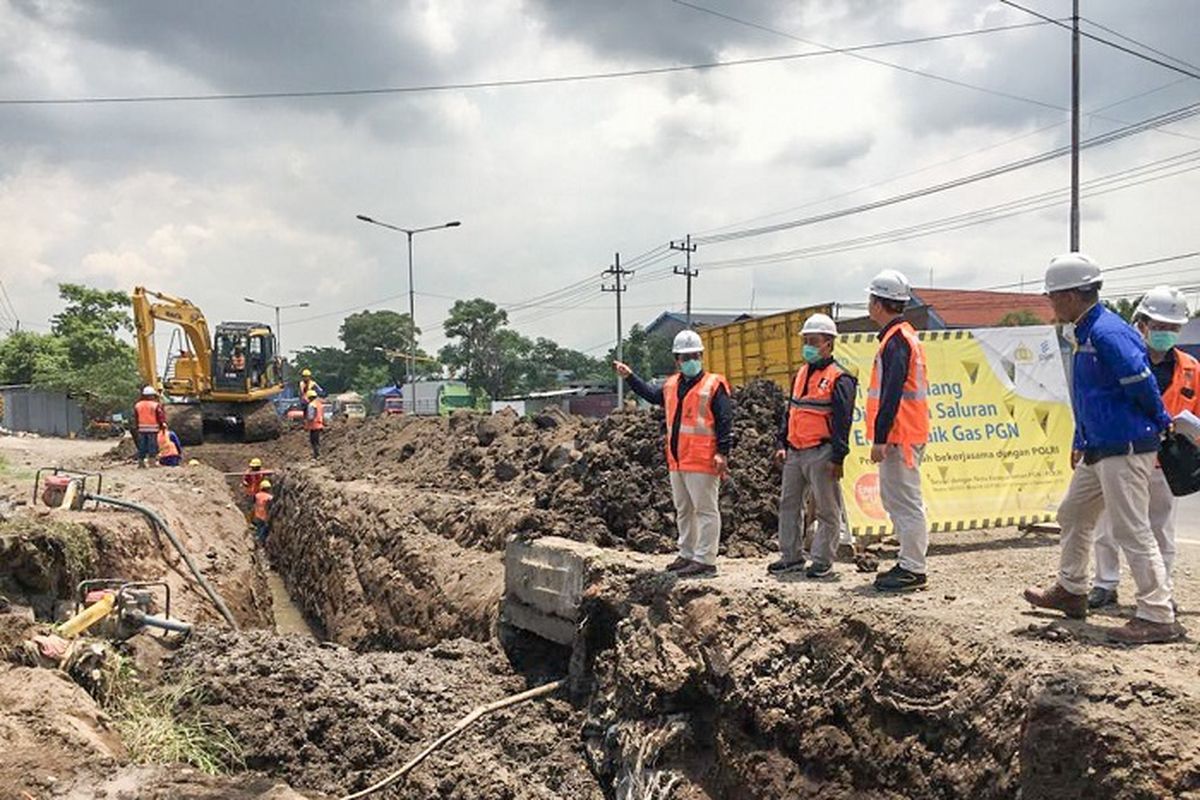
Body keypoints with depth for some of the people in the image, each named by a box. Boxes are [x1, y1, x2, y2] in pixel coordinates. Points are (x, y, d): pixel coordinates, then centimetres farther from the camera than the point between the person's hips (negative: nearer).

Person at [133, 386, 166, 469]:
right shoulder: (156, 405, -7)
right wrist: (163, 425, 0)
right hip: (153, 428, -4)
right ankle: (152, 461, -3)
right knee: (152, 445, 0)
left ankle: (140, 462, 10)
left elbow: (135, 418, 12)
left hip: (141, 428, 4)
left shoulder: (137, 405, 7)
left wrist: (137, 426, 20)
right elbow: (161, 417, -8)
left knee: (141, 446, 9)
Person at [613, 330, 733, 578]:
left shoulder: (714, 385, -7)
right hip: (677, 462, 8)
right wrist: (629, 377, 34)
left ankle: (705, 560, -2)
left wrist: (722, 453, -18)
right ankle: (687, 554, 27)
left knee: (705, 510, -4)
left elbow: (725, 422, -11)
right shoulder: (671, 386, 14)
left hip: (702, 462, -8)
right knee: (683, 510, 16)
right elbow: (651, 394, 36)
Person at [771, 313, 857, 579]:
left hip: (821, 454, -8)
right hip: (794, 452, 8)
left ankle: (823, 560, 8)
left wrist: (838, 458, -17)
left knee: (827, 510, 1)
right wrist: (781, 443, 14)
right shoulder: (801, 374, 16)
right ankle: (791, 556, 21)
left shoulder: (839, 379, -8)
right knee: (788, 504, 12)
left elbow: (843, 422, -13)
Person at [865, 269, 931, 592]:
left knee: (906, 502, -7)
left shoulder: (896, 341, -15)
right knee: (895, 498, 16)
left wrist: (880, 438, -23)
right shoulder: (904, 336, 18)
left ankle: (913, 571, -3)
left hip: (899, 437, -11)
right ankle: (909, 562, 22)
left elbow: (891, 394, -22)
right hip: (902, 435, 11)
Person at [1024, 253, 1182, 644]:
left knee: (1131, 531, -8)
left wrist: (1159, 426, -5)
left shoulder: (1108, 334, -19)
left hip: (1126, 451, -11)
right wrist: (1080, 443, 23)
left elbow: (1143, 387, -20)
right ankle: (1071, 591, 35)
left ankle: (1158, 617, -1)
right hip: (1099, 451, 11)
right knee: (1072, 514, 20)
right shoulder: (1086, 334, 14)